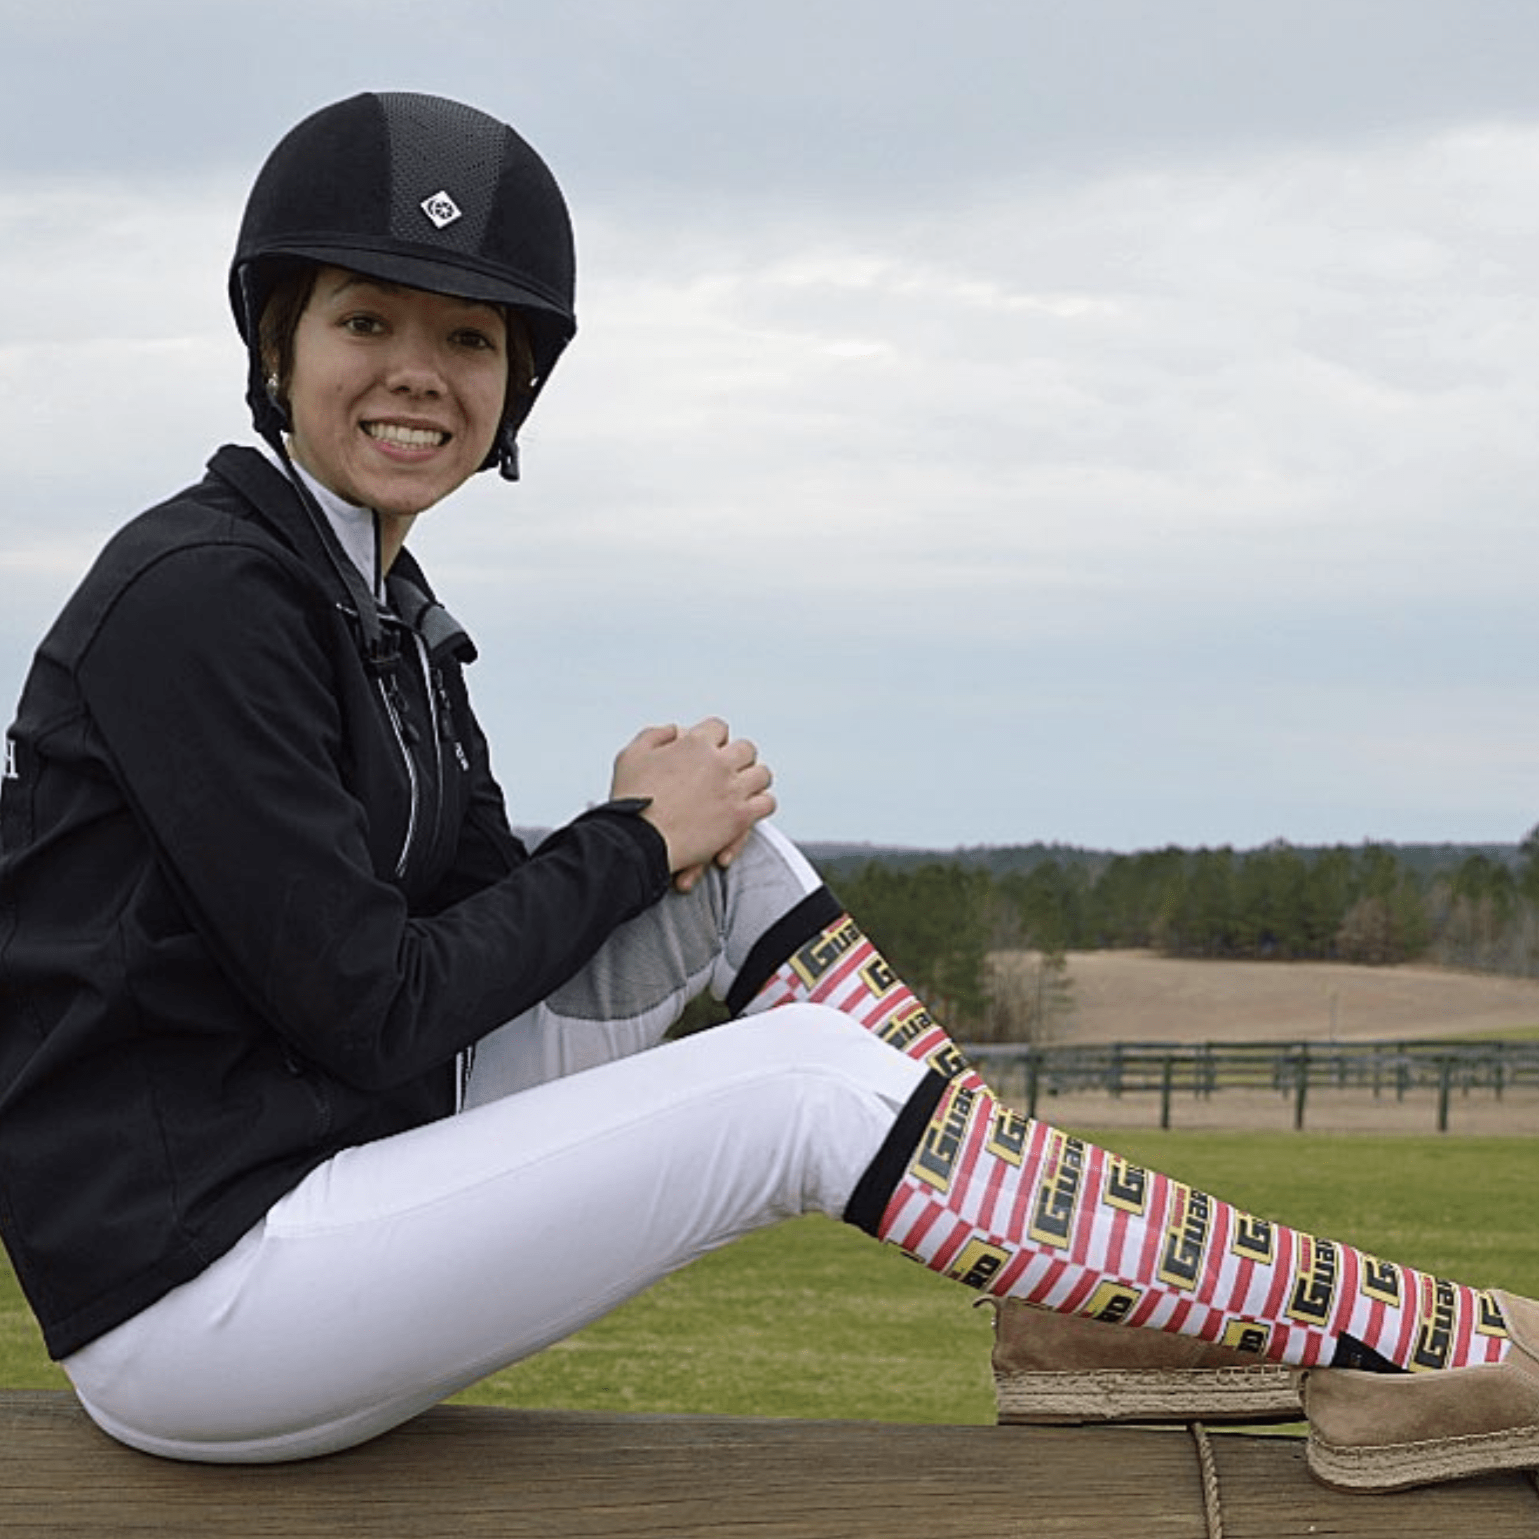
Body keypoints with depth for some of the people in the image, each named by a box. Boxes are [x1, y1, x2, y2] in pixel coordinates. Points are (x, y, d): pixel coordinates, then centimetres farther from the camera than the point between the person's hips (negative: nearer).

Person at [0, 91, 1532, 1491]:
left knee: (730, 833, 7)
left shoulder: (374, 596, 13)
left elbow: (469, 929, 13)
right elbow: (369, 1011, -19)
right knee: (802, 1080, -17)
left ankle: (1086, 1291, 1)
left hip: (341, 1166, 9)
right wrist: (636, 843, -6)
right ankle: (1395, 1342, -14)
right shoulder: (199, 594, -16)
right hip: (184, 1301, -9)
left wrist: (657, 832, -7)